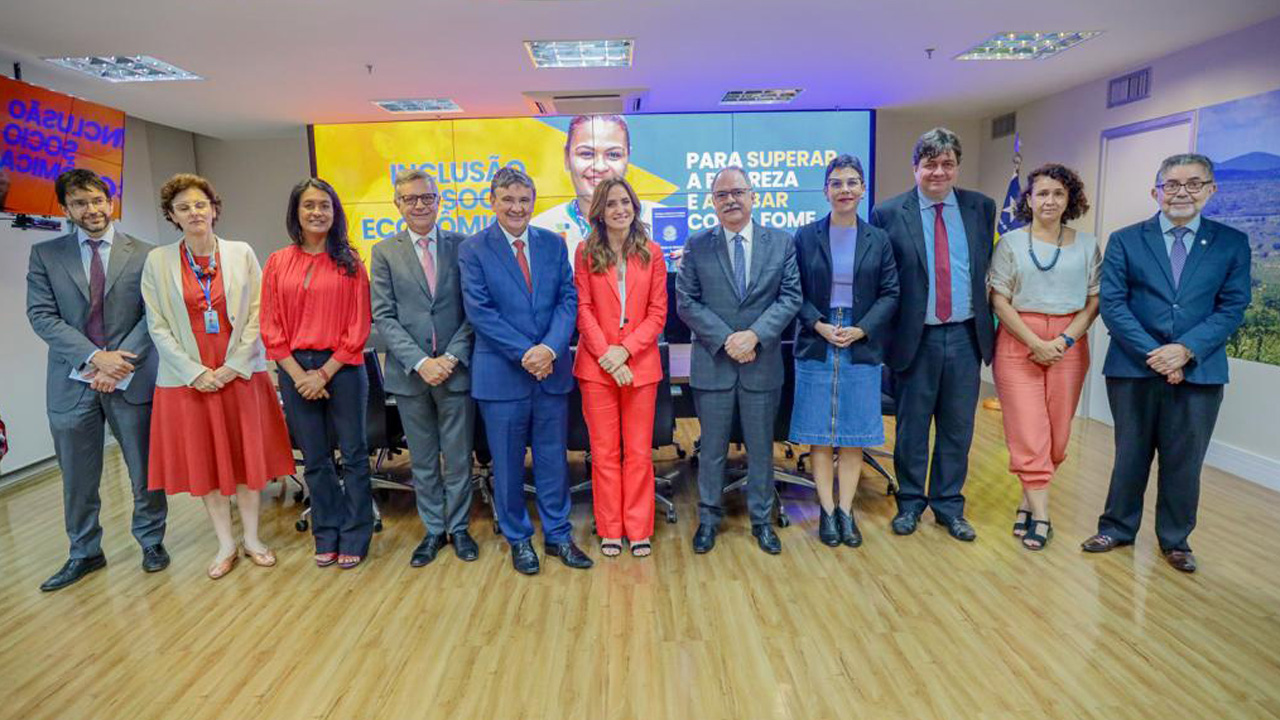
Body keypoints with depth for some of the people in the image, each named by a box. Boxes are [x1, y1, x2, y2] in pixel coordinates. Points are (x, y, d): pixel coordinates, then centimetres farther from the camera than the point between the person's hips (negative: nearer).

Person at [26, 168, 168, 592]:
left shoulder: (143, 255, 2)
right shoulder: (45, 255, 6)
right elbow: (41, 316, -2)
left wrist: (121, 362, -14)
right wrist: (95, 357, -15)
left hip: (131, 378, -1)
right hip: (72, 381, 2)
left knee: (145, 468, 8)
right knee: (77, 477, 12)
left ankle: (151, 541, 26)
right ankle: (84, 554, 28)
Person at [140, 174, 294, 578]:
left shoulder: (242, 253, 1)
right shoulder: (157, 261, 2)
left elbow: (257, 314, -3)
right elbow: (157, 325, 0)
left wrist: (233, 366, -10)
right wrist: (195, 371, -9)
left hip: (240, 373, 0)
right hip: (189, 378, 1)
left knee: (247, 454, 6)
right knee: (204, 461, 7)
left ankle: (252, 538, 20)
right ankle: (226, 545, 20)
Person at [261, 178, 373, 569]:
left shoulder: (349, 262, 0)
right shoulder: (278, 263, 6)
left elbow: (358, 326, -4)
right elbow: (271, 328, 3)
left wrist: (324, 373, -10)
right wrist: (300, 375, -7)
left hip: (342, 367, -2)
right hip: (295, 370, 2)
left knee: (353, 454, 3)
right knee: (315, 460, 11)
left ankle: (353, 538, 16)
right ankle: (327, 537, 24)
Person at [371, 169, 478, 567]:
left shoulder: (462, 246, 2)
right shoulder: (385, 252, 3)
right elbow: (384, 316, -2)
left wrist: (453, 357, -13)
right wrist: (420, 362, -14)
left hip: (456, 369, -1)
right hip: (409, 371, 1)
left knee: (458, 457, 9)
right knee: (422, 461, 13)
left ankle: (458, 528, 26)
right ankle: (434, 530, 28)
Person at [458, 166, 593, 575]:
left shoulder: (554, 244, 7)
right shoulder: (473, 249, -2)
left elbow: (568, 299, 1)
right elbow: (479, 311, -9)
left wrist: (550, 348, -15)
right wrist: (525, 353, -16)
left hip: (552, 370, 3)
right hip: (501, 373, -2)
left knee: (553, 459, 12)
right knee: (507, 464, 9)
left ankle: (557, 535, 27)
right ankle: (518, 539, 27)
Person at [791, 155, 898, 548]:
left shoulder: (878, 240, 6)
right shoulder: (806, 237, 3)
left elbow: (890, 293, 4)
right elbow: (795, 292, 1)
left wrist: (861, 329, -10)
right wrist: (819, 325, -13)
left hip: (862, 347, 1)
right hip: (816, 345, -1)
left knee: (855, 433, 5)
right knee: (819, 434, 3)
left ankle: (846, 511, 17)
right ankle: (827, 511, 15)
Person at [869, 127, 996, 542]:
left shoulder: (981, 208, 5)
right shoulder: (888, 214, -4)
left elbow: (989, 267, 12)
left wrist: (990, 324, 6)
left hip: (965, 336, 3)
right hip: (915, 338, -2)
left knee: (957, 428, 12)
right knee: (911, 427, 9)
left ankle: (949, 506, 27)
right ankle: (910, 503, 27)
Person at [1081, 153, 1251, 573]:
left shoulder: (1232, 244, 5)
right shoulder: (1124, 241, 2)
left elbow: (1232, 308, 0)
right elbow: (1112, 304, -5)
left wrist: (1187, 349, -15)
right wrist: (1152, 353, -14)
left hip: (1199, 372, 1)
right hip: (1133, 368, -1)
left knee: (1184, 461, 10)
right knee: (1130, 455, 11)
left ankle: (1175, 539, 28)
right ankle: (1117, 528, 27)